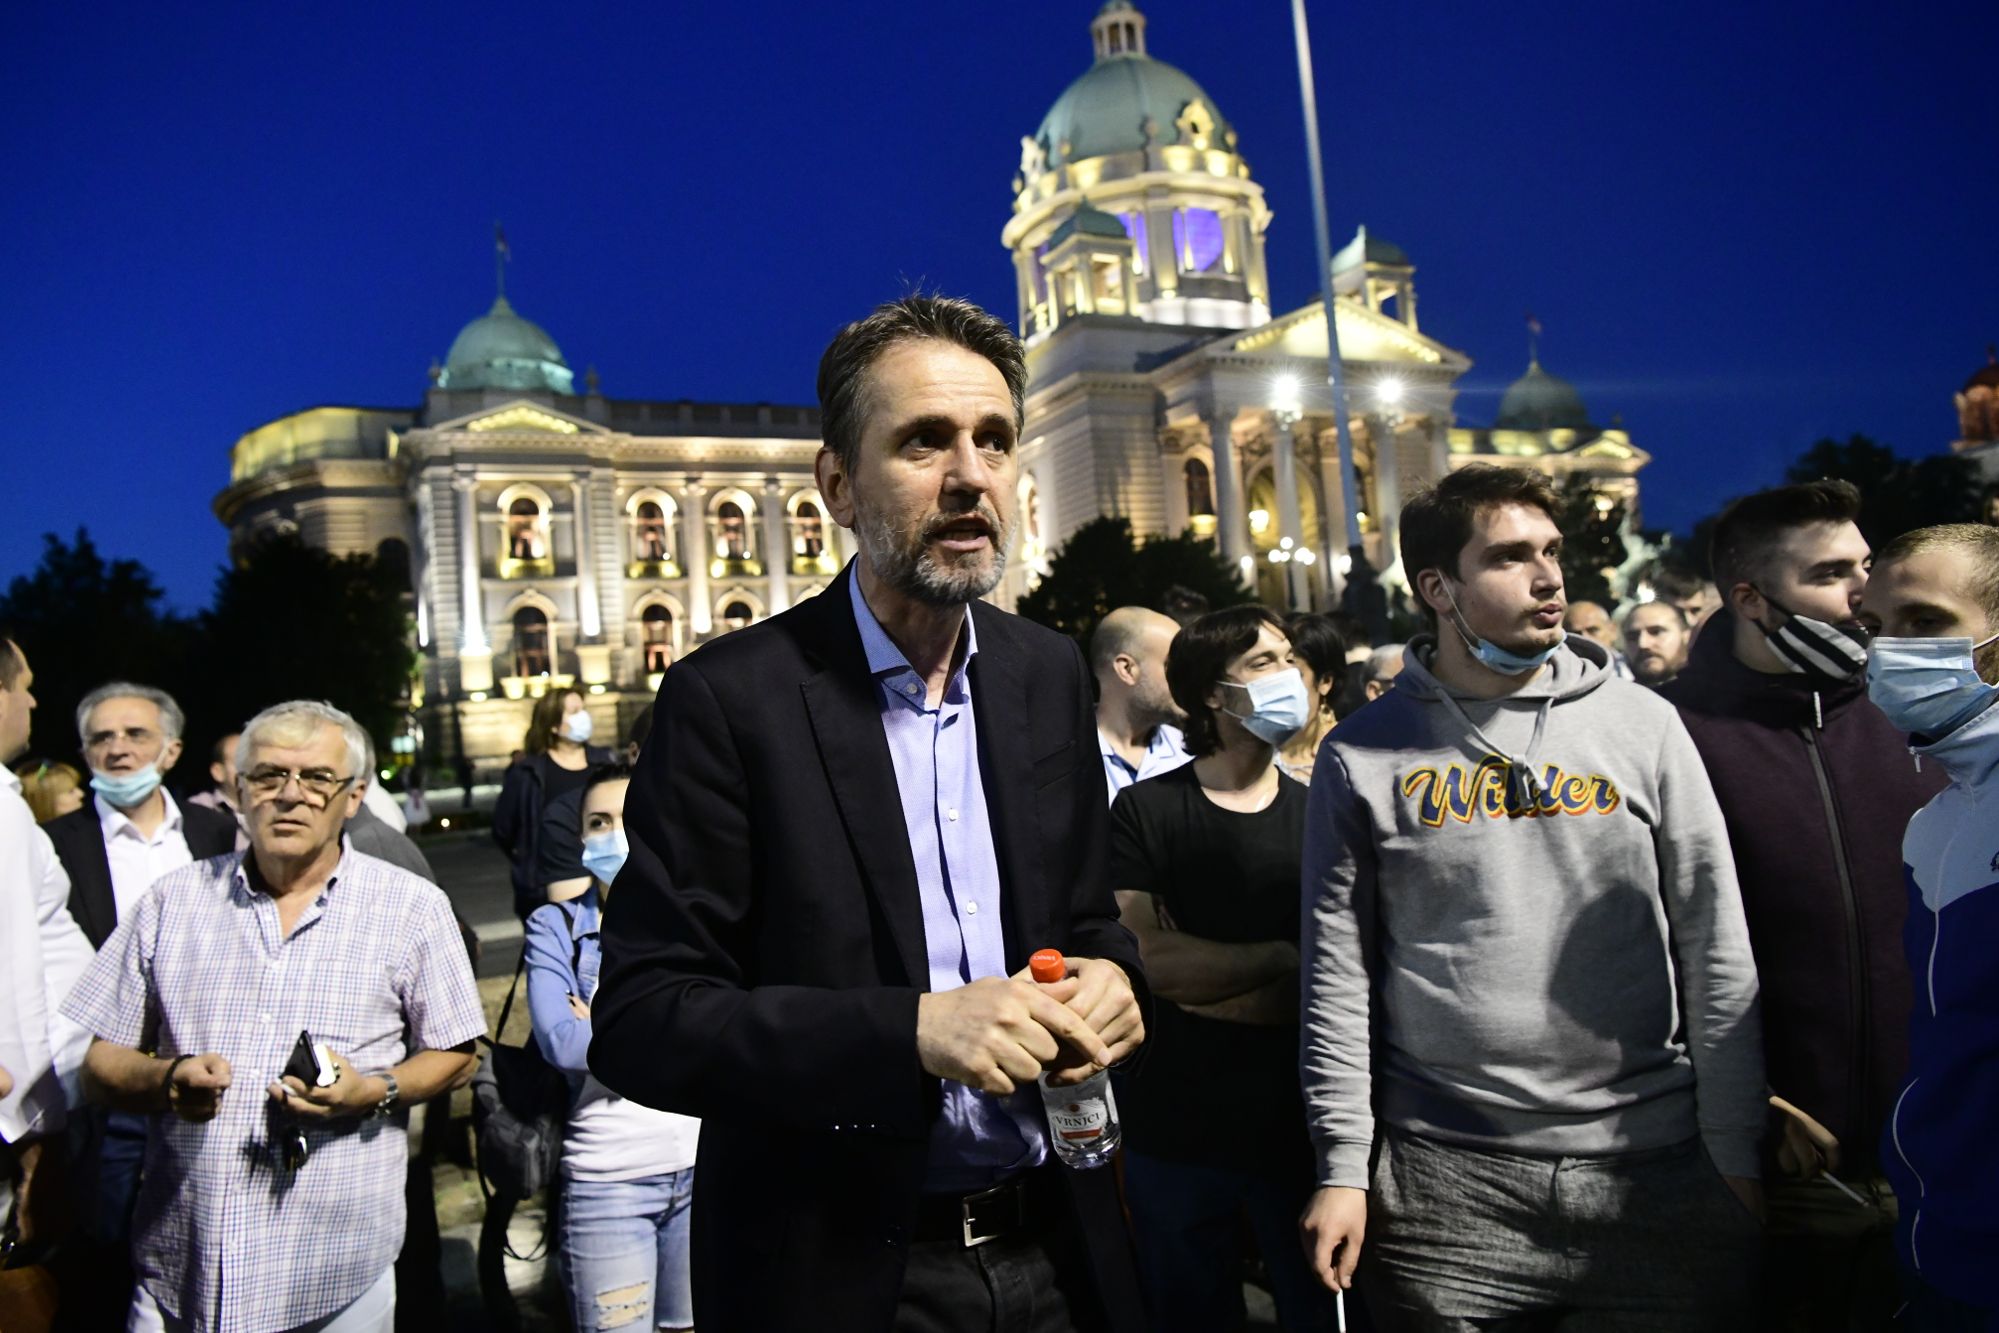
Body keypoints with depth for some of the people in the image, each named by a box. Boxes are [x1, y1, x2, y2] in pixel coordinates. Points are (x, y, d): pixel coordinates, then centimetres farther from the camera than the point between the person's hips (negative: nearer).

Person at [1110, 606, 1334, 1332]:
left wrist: (1194, 975, -15)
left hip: (1299, 1127, 1)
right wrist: (1280, 958, -13)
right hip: (1171, 1130, -1)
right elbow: (1139, 959, -17)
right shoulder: (1142, 812, -6)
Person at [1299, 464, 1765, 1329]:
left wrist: (1736, 1156, 1)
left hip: (1656, 1169, 2)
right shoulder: (1365, 752, -2)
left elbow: (1717, 955, 3)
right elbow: (1337, 973, -1)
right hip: (1444, 1185, -1)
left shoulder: (1642, 725, 2)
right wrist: (1343, 1166, -3)